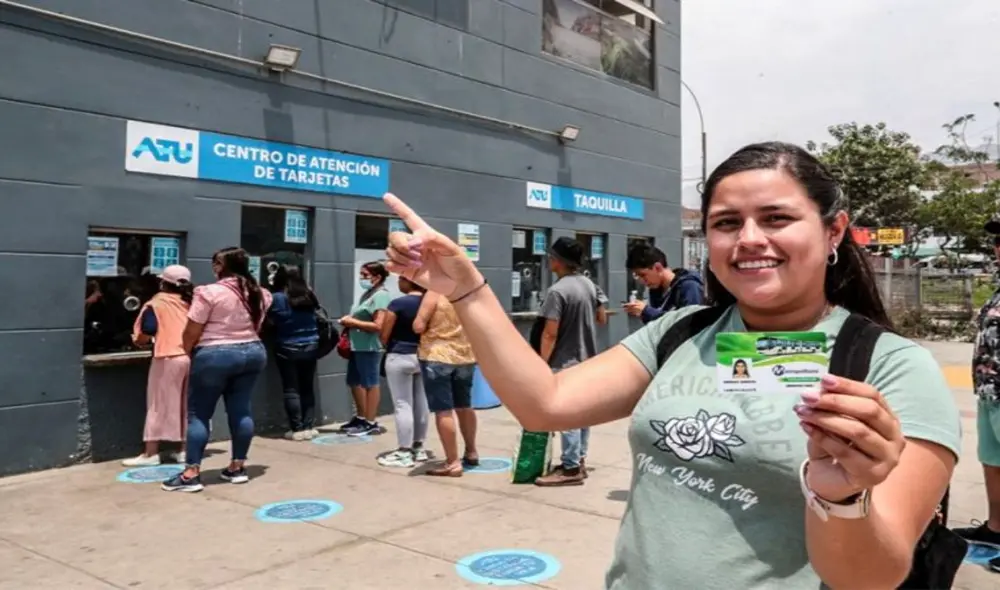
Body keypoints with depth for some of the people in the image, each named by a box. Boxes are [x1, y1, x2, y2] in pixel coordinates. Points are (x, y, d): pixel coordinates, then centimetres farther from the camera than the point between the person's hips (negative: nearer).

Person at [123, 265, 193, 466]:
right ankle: (185, 450, 18)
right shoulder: (191, 303, 12)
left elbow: (146, 335, -8)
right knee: (186, 405, 12)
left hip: (168, 358, -5)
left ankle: (151, 453, 7)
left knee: (159, 406, 3)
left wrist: (138, 340, 13)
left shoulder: (156, 303, -1)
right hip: (191, 357, 5)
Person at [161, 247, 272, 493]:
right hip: (253, 352, 6)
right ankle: (238, 467, 17)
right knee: (240, 409, 12)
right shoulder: (258, 293, 6)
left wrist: (188, 352, 7)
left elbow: (191, 332, -10)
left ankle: (191, 474, 2)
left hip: (214, 355, -6)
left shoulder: (209, 292, -14)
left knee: (199, 413, 2)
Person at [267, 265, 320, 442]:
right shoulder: (309, 295, 2)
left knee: (291, 390, 2)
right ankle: (309, 427, 13)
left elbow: (272, 321, -1)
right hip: (310, 347, 4)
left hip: (287, 349, -4)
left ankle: (297, 429, 2)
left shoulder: (277, 298, -11)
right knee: (308, 388, 11)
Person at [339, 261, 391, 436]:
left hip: (369, 347, -10)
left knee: (370, 383, -1)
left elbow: (378, 325, -22)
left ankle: (371, 423, 8)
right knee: (354, 382, 16)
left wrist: (353, 322, -15)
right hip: (358, 345, 10)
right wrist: (350, 320, 7)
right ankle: (361, 418, 29)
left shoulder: (380, 295, -13)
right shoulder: (367, 294, 16)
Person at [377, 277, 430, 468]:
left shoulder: (398, 304, -16)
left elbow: (384, 336, -9)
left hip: (400, 357, -6)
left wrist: (389, 348, 9)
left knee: (403, 405, -1)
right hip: (423, 356, 7)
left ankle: (404, 453, 4)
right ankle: (419, 448, 23)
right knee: (421, 403, 13)